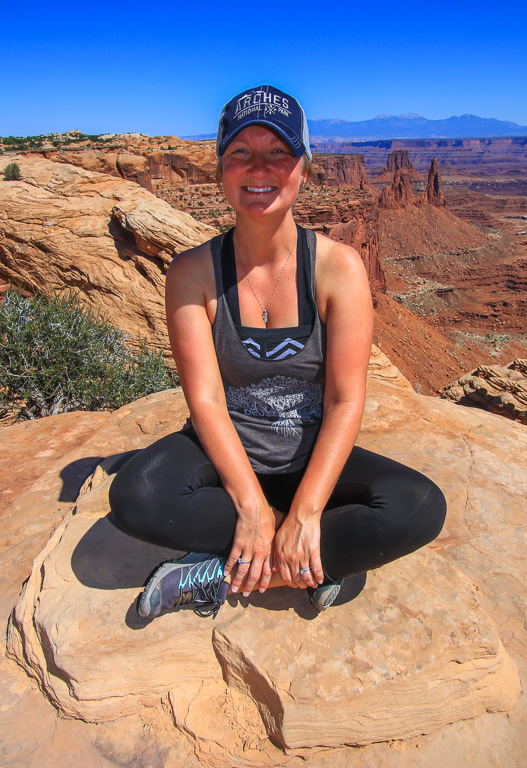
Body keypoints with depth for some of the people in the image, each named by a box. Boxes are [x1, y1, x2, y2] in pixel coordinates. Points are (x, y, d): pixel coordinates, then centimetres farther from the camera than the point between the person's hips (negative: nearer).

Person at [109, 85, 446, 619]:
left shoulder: (339, 267, -9)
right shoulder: (193, 273, -8)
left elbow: (345, 402, -14)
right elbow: (205, 401, -13)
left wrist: (305, 513, -22)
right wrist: (252, 506, -22)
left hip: (311, 457, 1)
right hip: (225, 453, 0)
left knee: (421, 508, -23)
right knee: (134, 496, -29)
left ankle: (223, 574, -17)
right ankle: (322, 557, -13)